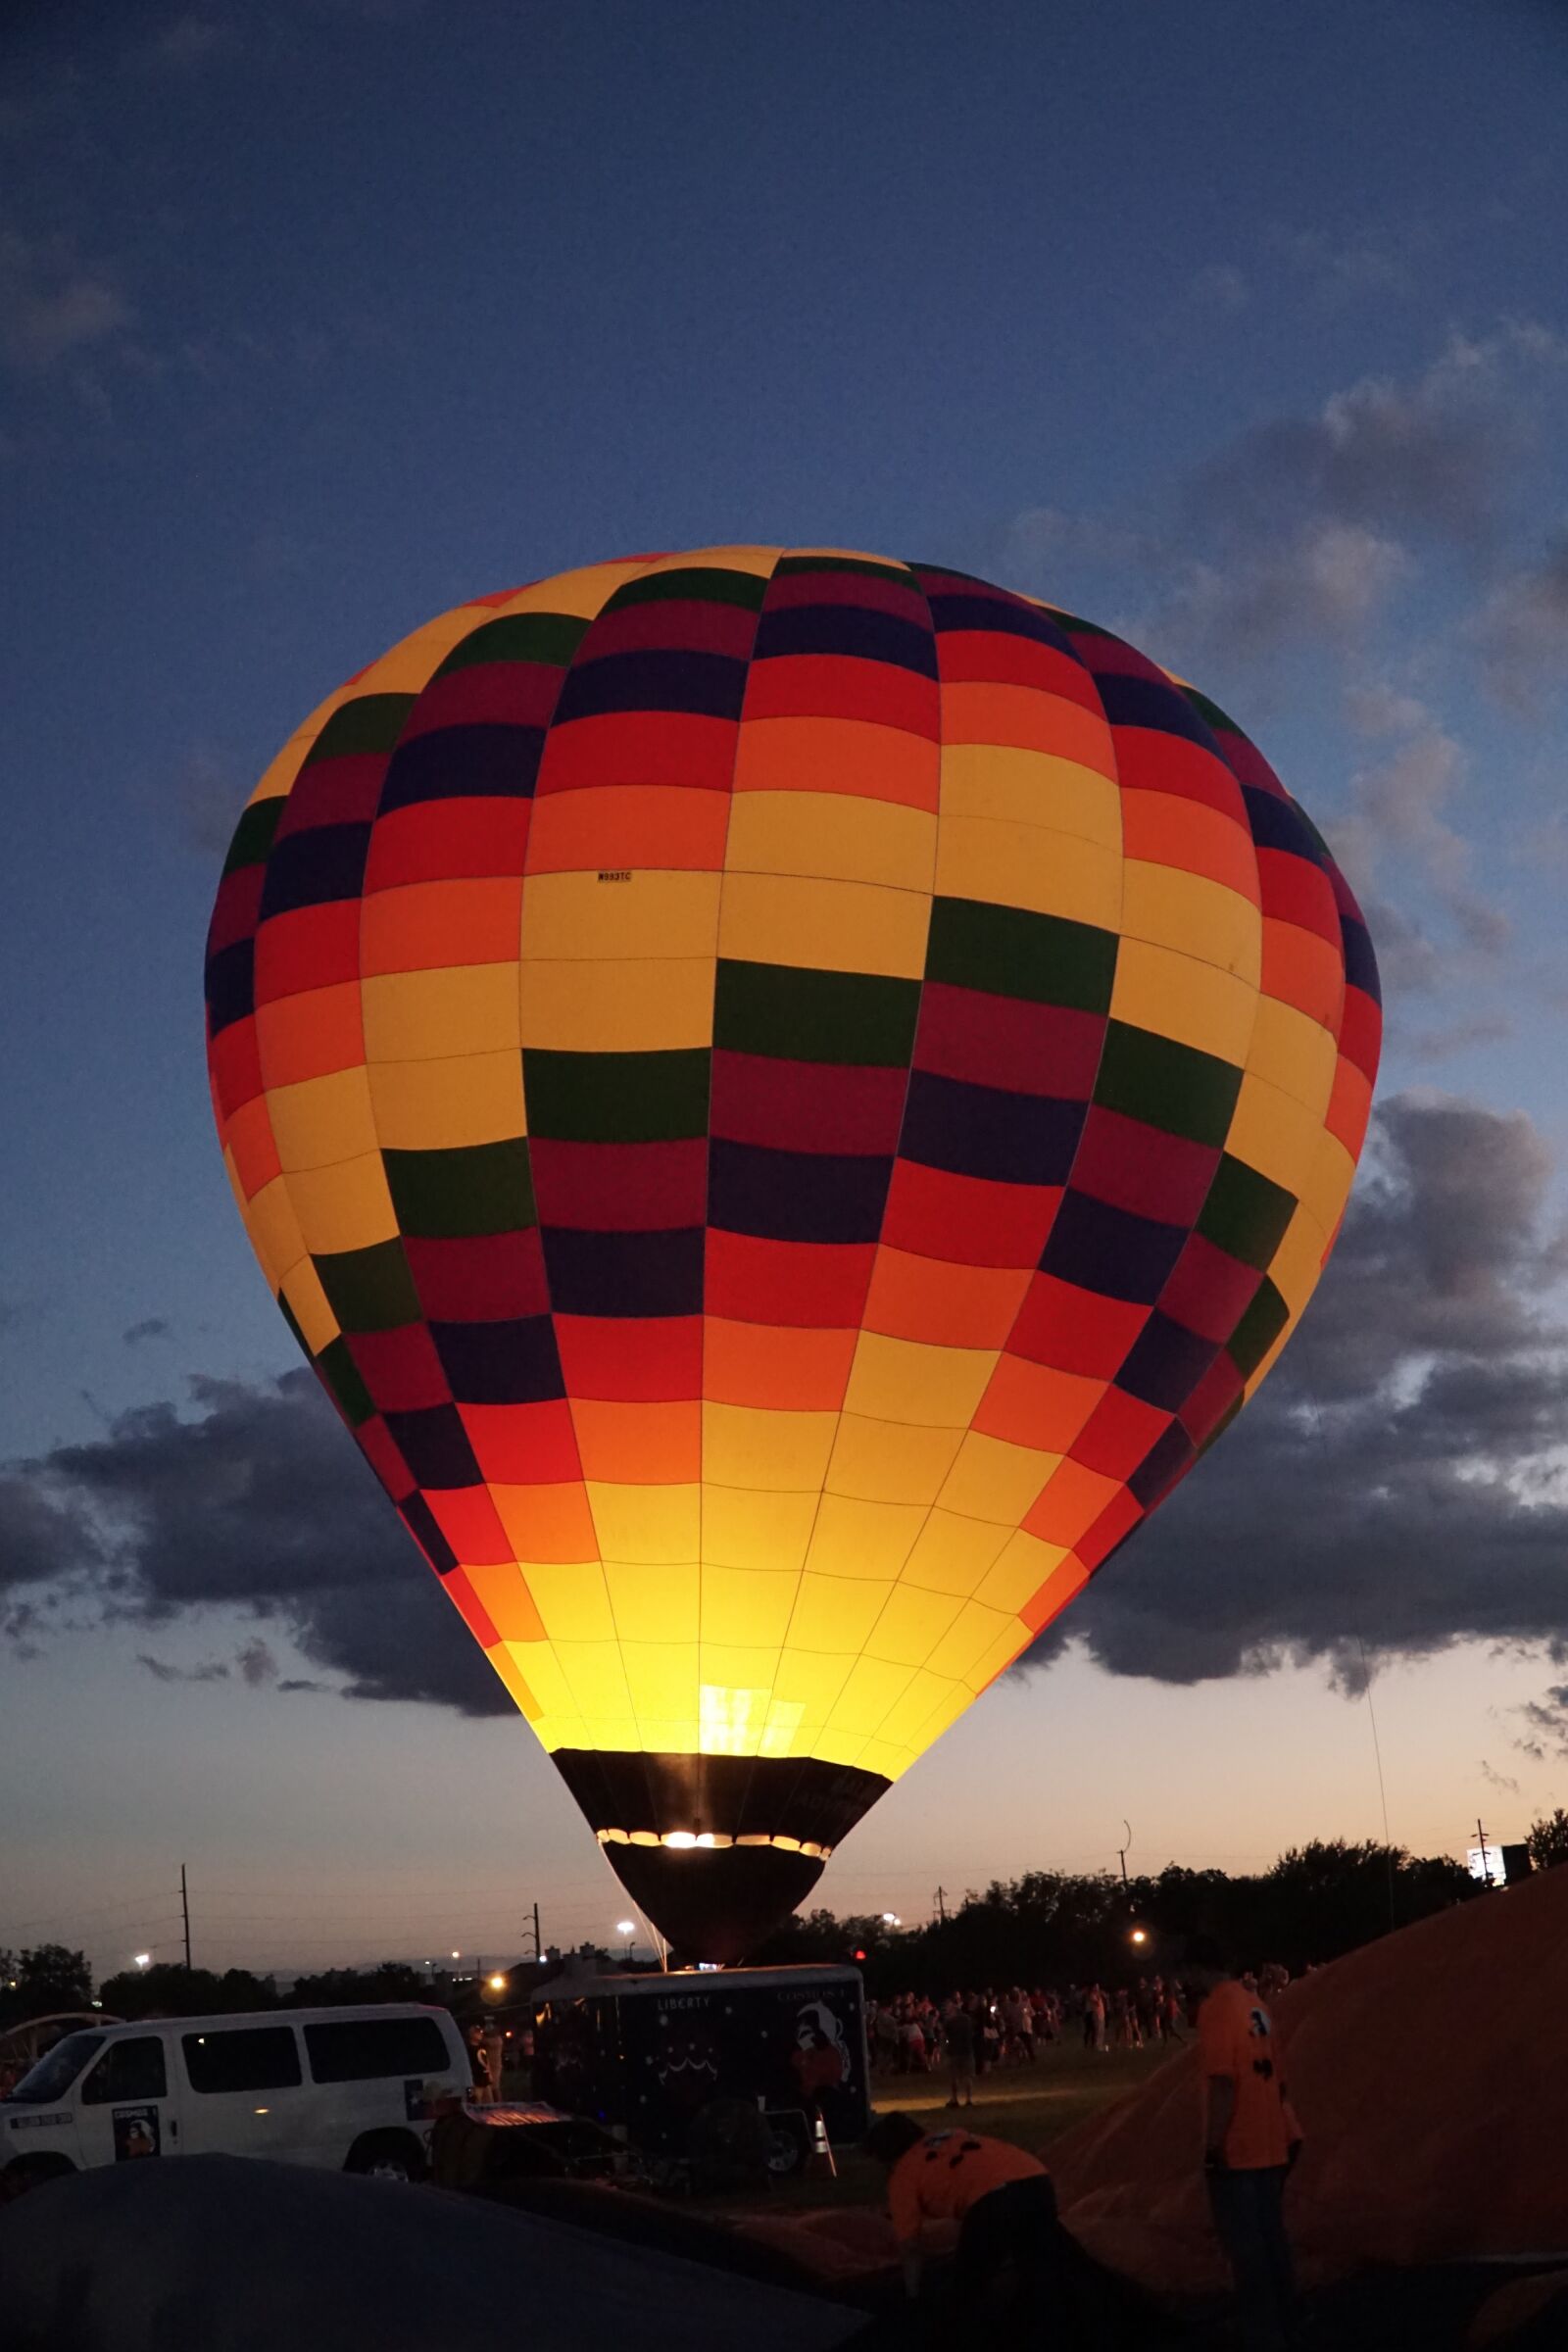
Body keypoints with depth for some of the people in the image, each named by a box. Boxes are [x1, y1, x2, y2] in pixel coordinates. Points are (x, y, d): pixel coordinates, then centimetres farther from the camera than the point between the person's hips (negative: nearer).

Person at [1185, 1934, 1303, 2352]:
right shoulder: (1254, 2004, 10)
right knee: (1271, 2245, 14)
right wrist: (1288, 2132, 21)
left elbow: (1223, 2082, -21)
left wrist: (1213, 2147, -19)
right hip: (1269, 2148, 8)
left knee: (1247, 2253, -2)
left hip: (1235, 2152, -8)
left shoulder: (1215, 2007, -15)